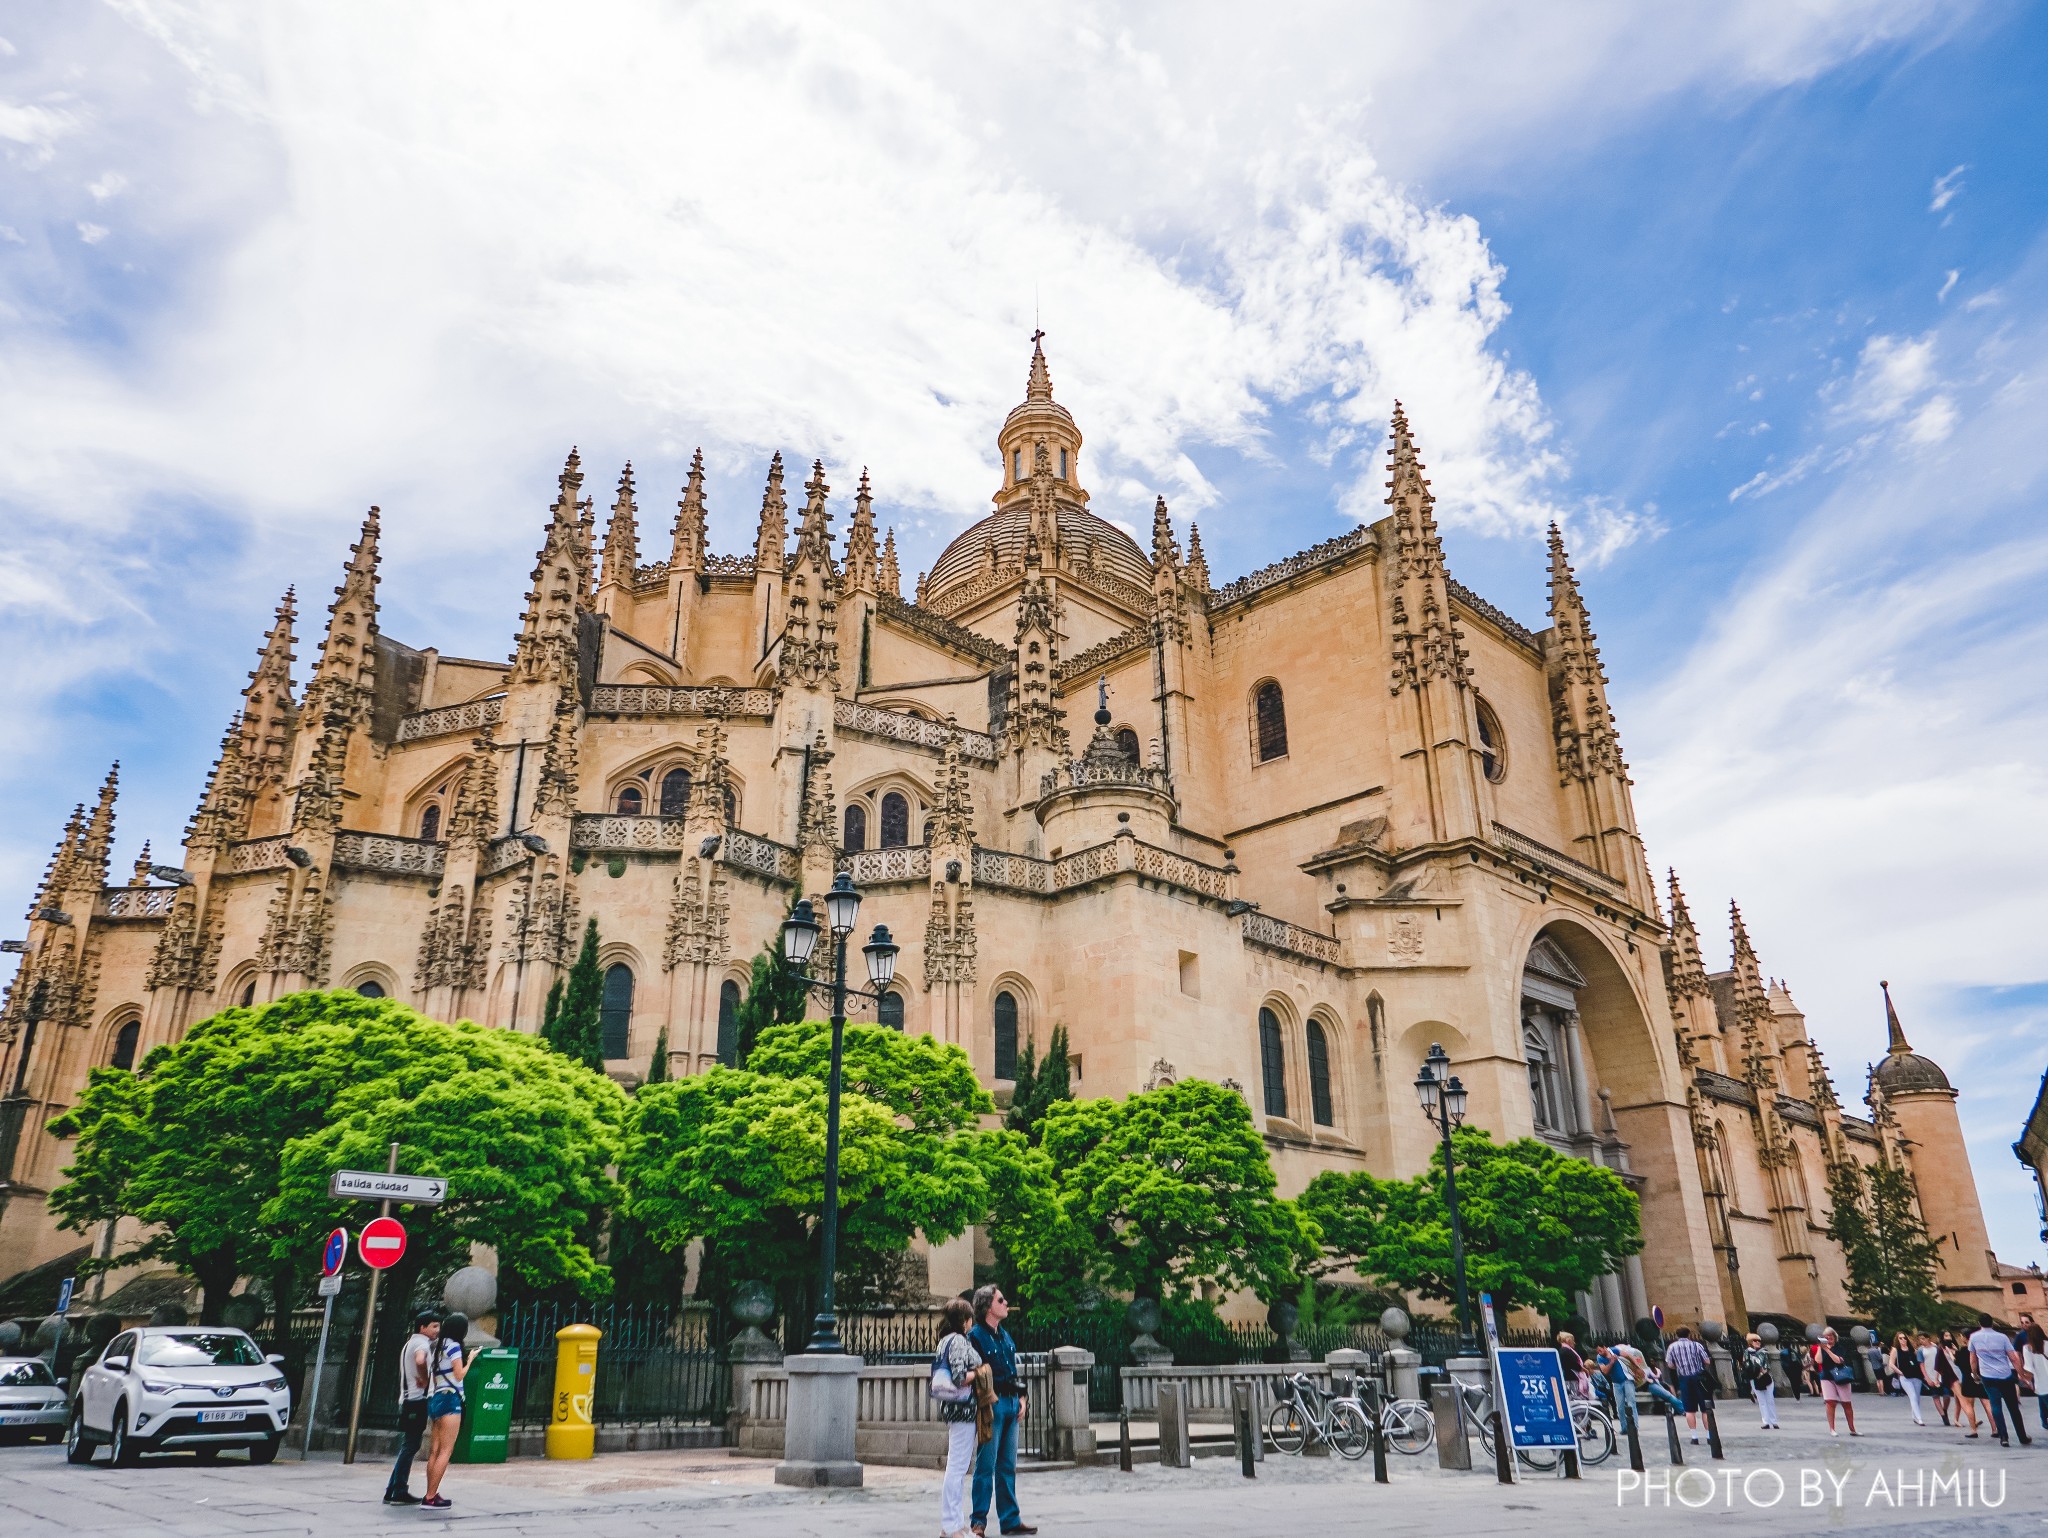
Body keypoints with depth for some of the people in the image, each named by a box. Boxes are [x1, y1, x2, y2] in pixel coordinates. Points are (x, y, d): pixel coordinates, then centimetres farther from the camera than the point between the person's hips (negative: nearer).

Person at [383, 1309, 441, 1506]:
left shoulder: (411, 1342, 20)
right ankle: (395, 1492, -5)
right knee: (409, 1447, -7)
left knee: (408, 1447, 12)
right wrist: (424, 1379, -19)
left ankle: (399, 1491, 15)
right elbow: (420, 1360, -34)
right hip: (417, 1400, -10)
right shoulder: (422, 1343, -13)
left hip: (408, 1400, 10)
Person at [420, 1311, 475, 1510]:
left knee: (435, 1450, 7)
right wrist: (469, 1360, 4)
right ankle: (430, 1498, -13)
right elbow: (459, 1375, -9)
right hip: (449, 1399, -9)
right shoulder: (454, 1346, -7)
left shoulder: (439, 1346, 16)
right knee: (446, 1451, -9)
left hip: (435, 1399, 9)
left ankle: (432, 1494, 7)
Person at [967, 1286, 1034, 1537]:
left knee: (1008, 1466, 13)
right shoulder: (975, 1336, -11)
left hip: (1011, 1404, 8)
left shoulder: (1005, 1335, 15)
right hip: (991, 1405, -8)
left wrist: (1021, 1398, 12)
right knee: (986, 1466, -2)